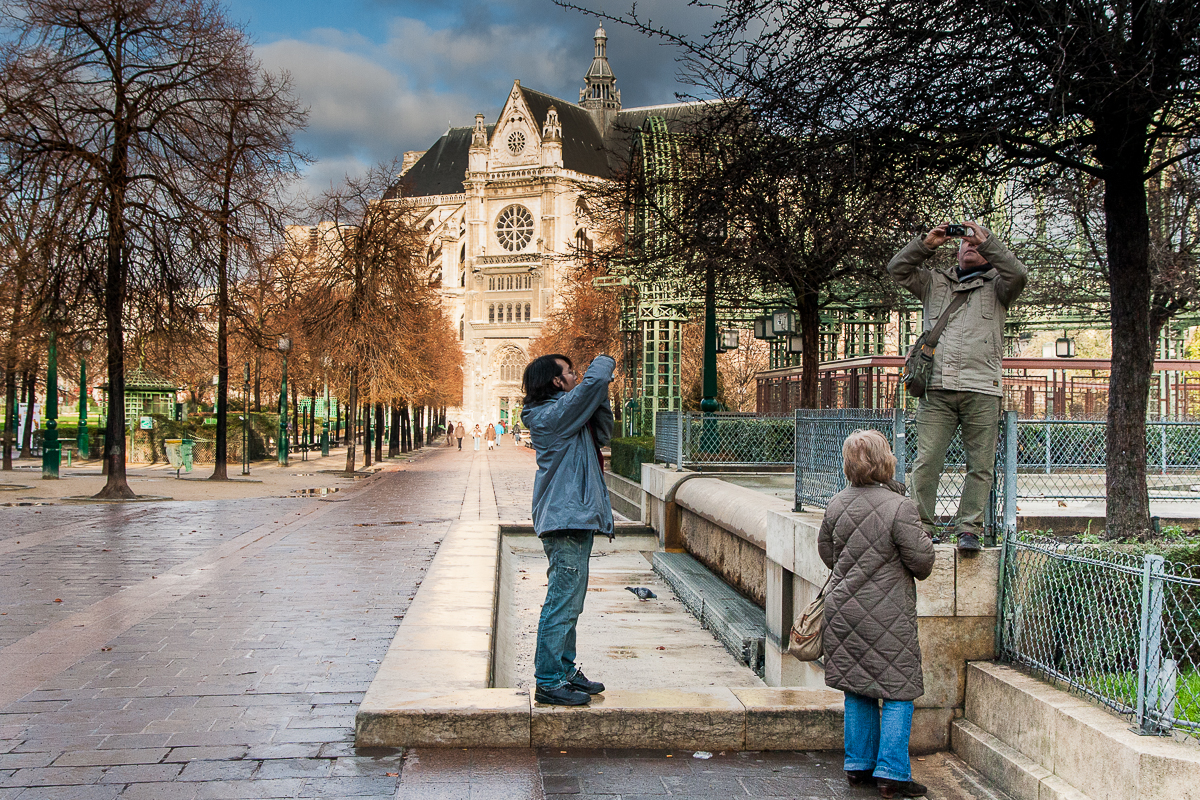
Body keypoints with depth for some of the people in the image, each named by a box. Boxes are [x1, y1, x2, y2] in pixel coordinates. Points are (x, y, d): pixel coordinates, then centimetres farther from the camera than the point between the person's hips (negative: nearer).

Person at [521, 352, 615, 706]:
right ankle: (549, 682, -3)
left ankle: (565, 670, 27)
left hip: (575, 520, 11)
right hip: (565, 520, -11)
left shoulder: (568, 415, 17)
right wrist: (605, 362, 1)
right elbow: (595, 380, -21)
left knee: (569, 601, 17)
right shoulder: (554, 413, -15)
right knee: (563, 601, -8)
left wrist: (601, 393, 9)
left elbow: (602, 435, 21)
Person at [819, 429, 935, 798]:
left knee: (858, 692, 16)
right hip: (887, 615, -6)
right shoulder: (899, 507, -18)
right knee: (897, 691, 5)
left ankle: (859, 766, 24)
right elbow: (922, 560, -13)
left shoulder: (836, 504, 1)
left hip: (844, 610, 6)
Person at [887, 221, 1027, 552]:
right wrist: (927, 242, 6)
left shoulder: (995, 286, 16)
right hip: (937, 388, 1)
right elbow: (897, 269, 15)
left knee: (980, 465, -2)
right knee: (926, 461, -5)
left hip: (981, 390, -1)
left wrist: (986, 239, -2)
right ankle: (921, 526, 1)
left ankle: (968, 528, 5)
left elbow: (1017, 275, -5)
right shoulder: (934, 281, 23)